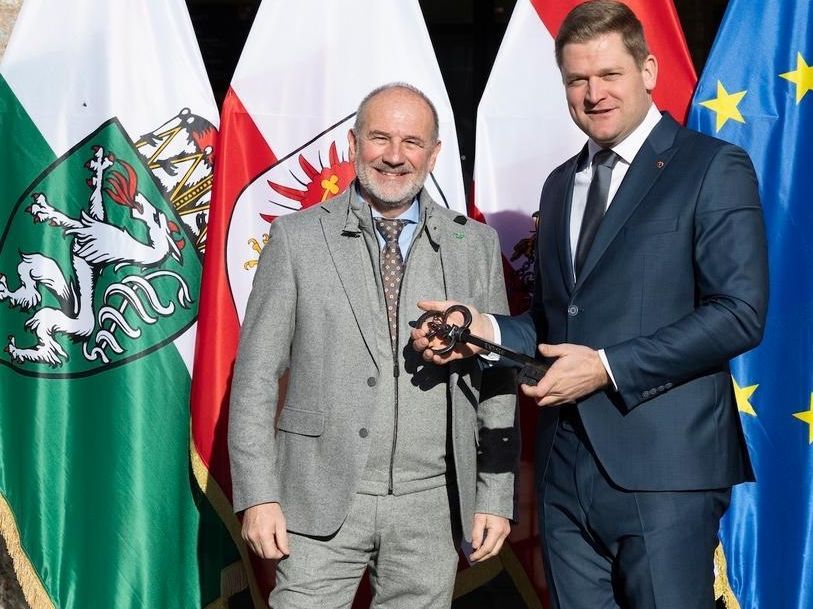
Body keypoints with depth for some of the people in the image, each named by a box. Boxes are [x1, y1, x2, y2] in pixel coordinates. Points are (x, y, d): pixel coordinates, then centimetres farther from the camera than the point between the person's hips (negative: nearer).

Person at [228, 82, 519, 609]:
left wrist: (496, 497, 2)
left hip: (431, 505, 2)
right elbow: (257, 374, 0)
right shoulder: (297, 238, 1)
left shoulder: (475, 245, 6)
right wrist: (258, 496, -5)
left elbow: (498, 379, 6)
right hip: (323, 501, -1)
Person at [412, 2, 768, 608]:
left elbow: (740, 312, -13)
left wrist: (607, 367, -17)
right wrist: (487, 328, 1)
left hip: (661, 466, -6)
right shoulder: (560, 184, 17)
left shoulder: (714, 167, -4)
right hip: (567, 465, 6)